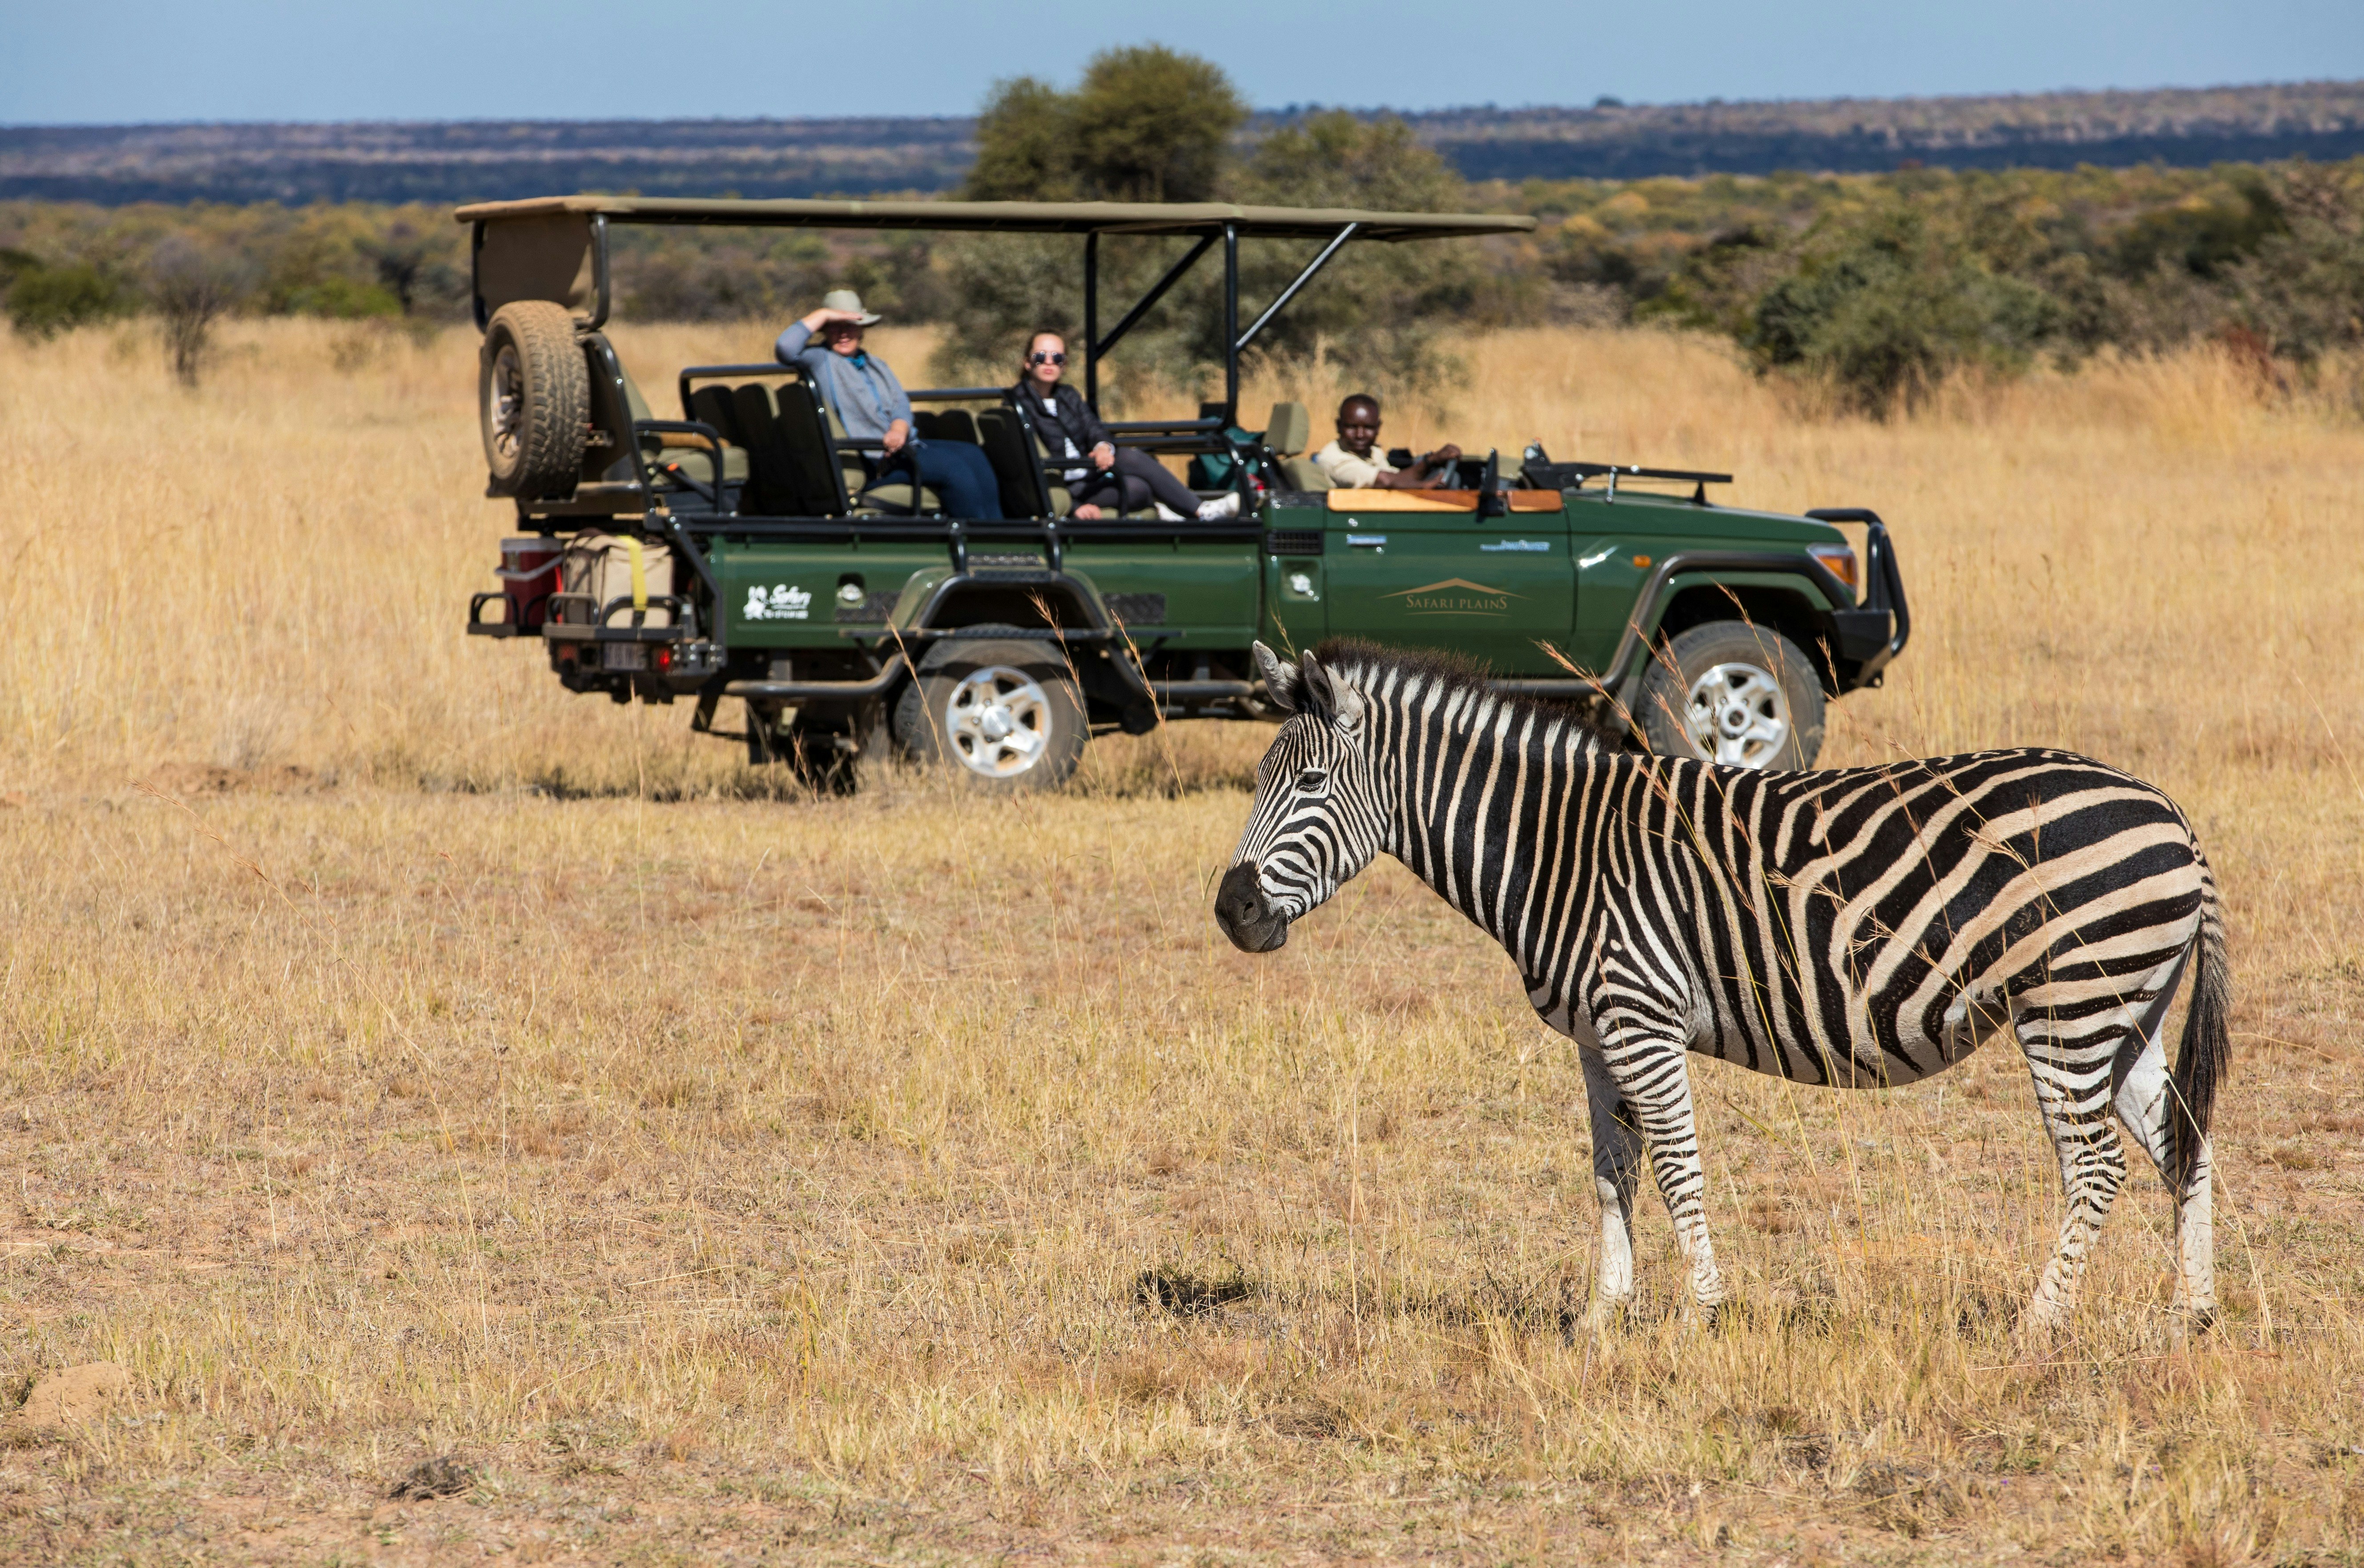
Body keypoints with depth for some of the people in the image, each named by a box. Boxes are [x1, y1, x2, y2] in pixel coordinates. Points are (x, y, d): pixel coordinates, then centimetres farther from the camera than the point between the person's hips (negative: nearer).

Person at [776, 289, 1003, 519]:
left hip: (899, 445, 8)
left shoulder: (877, 366, 27)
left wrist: (899, 430, -12)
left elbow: (901, 403, 12)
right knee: (952, 465, -25)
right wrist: (822, 316, -6)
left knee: (972, 455, -14)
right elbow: (785, 348, -14)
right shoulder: (820, 360, 6)